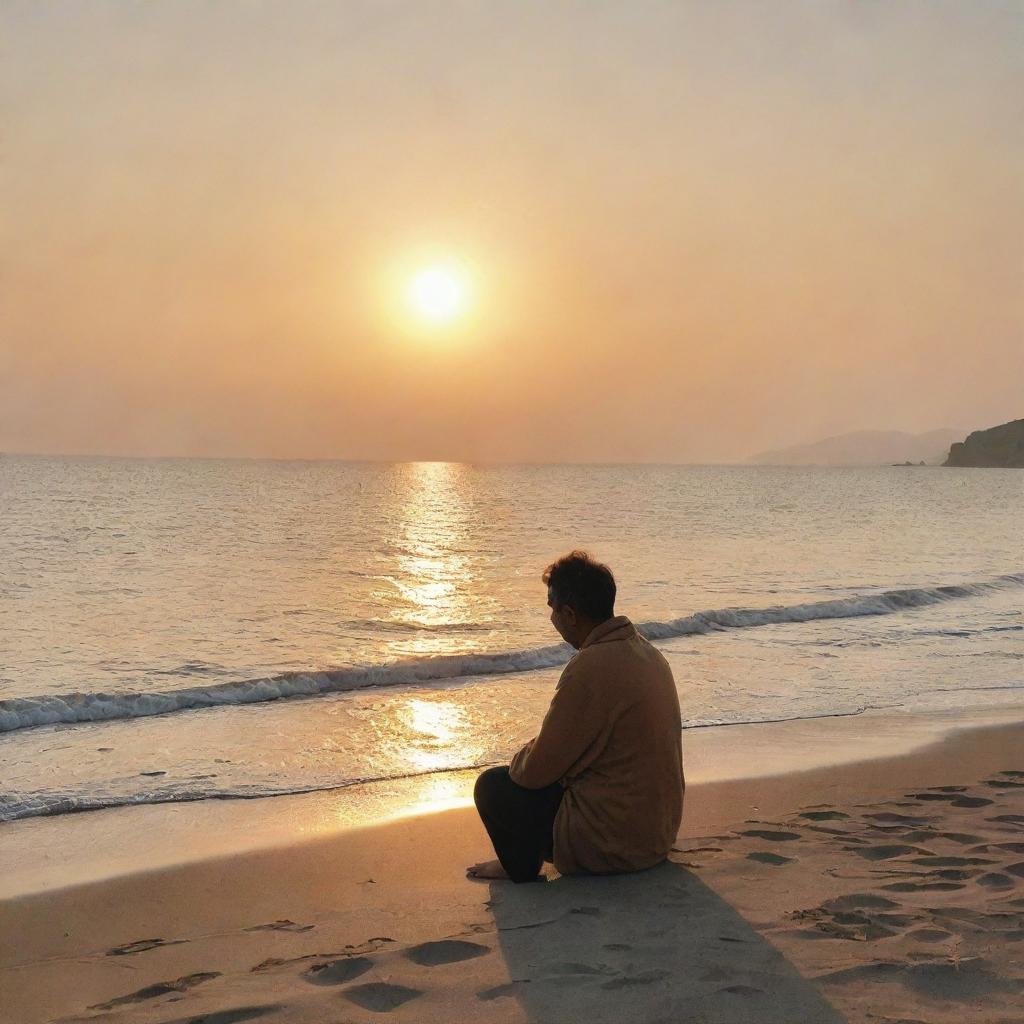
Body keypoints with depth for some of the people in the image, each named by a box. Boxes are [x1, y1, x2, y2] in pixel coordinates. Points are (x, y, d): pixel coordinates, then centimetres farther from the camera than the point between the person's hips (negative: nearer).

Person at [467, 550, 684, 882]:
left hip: (614, 843, -9)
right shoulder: (646, 652, 4)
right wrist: (534, 752, 18)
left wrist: (520, 759, 4)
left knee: (493, 786, 2)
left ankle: (524, 876, 11)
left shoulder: (590, 669, -25)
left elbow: (537, 770, -18)